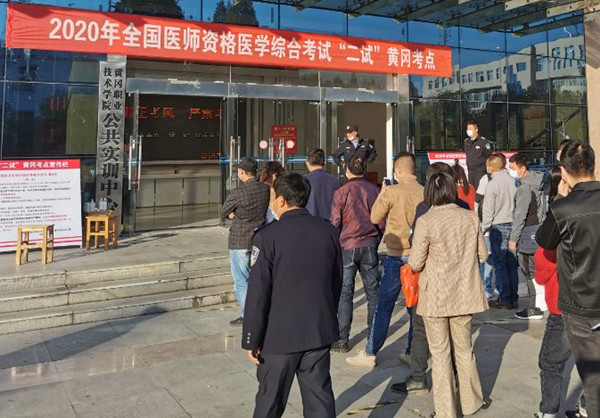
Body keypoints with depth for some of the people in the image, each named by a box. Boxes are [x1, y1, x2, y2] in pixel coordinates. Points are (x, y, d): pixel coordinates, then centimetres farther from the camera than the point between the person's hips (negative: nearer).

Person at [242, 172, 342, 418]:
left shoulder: (267, 236, -16)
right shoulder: (328, 231, -1)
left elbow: (258, 293, -15)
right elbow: (336, 282, 8)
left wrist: (252, 341, -5)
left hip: (280, 334, -4)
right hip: (320, 331, 4)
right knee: (320, 397, 13)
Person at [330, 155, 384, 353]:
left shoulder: (341, 192, -7)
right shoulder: (375, 190, 1)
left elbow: (335, 223, -7)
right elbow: (382, 223, 5)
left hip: (347, 247, -3)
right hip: (370, 247, 3)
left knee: (344, 293, 2)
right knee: (373, 291, 13)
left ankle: (342, 340, 3)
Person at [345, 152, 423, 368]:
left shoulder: (392, 192, -12)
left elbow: (375, 218, -1)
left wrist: (382, 194, 11)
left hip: (397, 255, -4)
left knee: (383, 307, 3)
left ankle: (369, 354, 10)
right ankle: (413, 353, 20)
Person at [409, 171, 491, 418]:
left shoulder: (425, 222, -16)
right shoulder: (471, 218, -3)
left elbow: (416, 264, -13)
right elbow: (482, 255, 7)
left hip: (435, 297, -4)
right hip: (465, 295, 4)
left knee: (440, 354, 9)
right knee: (464, 349, 21)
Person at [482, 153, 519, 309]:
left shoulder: (492, 184, -12)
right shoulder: (514, 181, 2)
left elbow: (488, 211, -12)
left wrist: (482, 230, -2)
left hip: (498, 227, -5)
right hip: (513, 225, 5)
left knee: (500, 265, 1)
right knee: (512, 264, 11)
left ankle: (505, 299, 3)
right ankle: (514, 298, 16)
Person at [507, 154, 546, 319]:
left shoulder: (525, 188, -20)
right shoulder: (535, 182, 11)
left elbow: (520, 216, -20)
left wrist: (513, 238, -16)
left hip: (527, 232, -10)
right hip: (537, 229, 10)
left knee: (530, 272, -3)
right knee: (536, 270, 17)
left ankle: (536, 308, 3)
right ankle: (542, 302, 27)